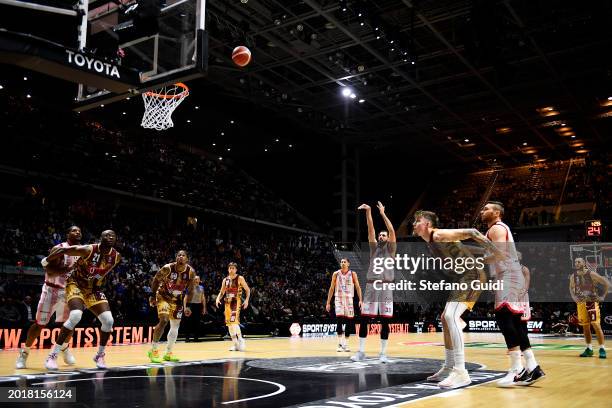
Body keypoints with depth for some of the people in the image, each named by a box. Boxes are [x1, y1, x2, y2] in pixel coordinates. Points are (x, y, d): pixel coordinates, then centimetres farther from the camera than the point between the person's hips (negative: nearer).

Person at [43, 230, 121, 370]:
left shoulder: (117, 257, -11)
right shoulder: (88, 250, -26)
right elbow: (63, 250, -15)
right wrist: (45, 261, -5)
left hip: (94, 290, 5)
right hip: (76, 285, -5)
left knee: (108, 321, -10)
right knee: (75, 316, -30)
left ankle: (100, 355, 11)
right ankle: (52, 355, -18)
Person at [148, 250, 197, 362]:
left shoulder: (191, 272, -15)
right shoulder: (168, 268, -24)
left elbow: (190, 289, -3)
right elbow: (155, 280, -8)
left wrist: (187, 306, -5)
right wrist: (152, 296, -9)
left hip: (177, 299, 5)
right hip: (163, 296, -4)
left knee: (175, 326, 9)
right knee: (164, 321, -22)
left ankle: (168, 353, 23)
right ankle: (153, 351, -11)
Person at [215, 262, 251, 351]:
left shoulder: (240, 278, -3)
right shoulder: (225, 280, 11)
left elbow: (248, 290, 0)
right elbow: (222, 292, 17)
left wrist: (246, 300, -13)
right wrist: (218, 298, -3)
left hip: (236, 302, -6)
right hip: (228, 302, 6)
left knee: (234, 321, -21)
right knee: (229, 324, 6)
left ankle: (241, 341, -13)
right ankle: (235, 344, 14)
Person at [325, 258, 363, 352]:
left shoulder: (352, 274, 1)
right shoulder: (336, 274, 2)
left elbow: (358, 287, 0)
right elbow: (331, 289, 7)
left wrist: (360, 300, -11)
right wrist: (328, 302, 5)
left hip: (349, 299, 1)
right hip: (339, 299, -1)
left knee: (349, 322, 2)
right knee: (339, 320, -15)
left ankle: (346, 344, 14)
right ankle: (340, 343, -10)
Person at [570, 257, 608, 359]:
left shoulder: (591, 274, -11)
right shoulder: (573, 276, 3)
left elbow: (606, 283, -7)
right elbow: (571, 288, 19)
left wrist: (602, 296, -9)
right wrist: (574, 297, 3)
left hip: (592, 302, -5)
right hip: (581, 303, 5)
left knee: (596, 325, -9)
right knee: (585, 327, 8)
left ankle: (602, 349, -2)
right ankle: (589, 349, 18)